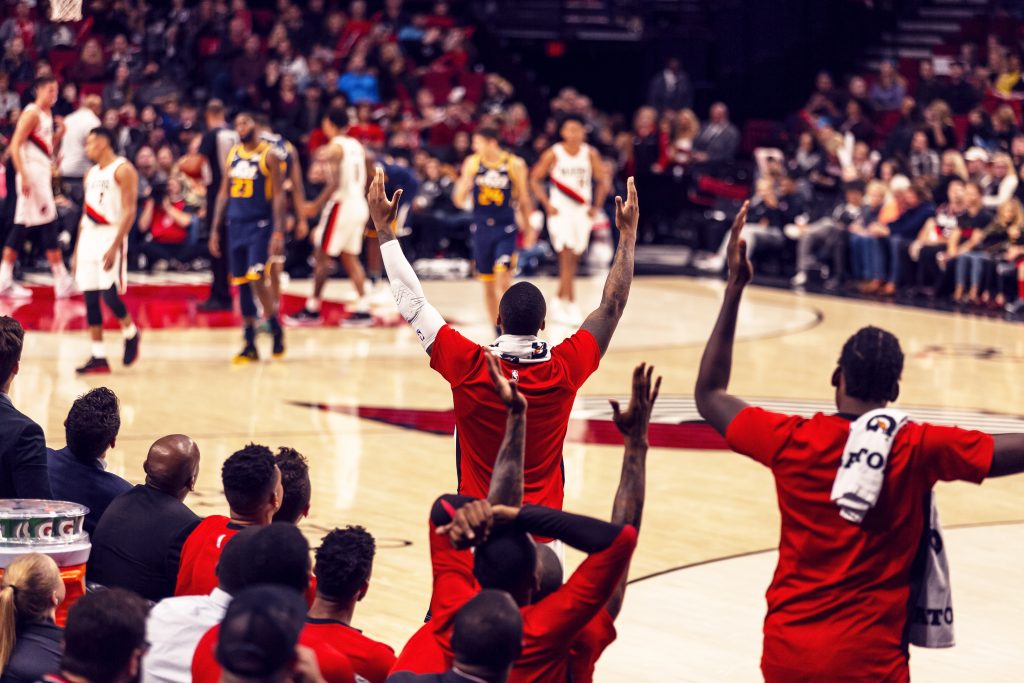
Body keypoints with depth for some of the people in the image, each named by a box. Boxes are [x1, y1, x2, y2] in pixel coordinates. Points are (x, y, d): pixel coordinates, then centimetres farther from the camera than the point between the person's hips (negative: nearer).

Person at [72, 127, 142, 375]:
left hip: (111, 236, -8)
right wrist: (77, 250, 15)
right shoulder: (91, 174, 17)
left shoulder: (123, 170, -7)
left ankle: (131, 334, 12)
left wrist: (115, 246, -22)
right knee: (90, 298, 2)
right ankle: (98, 357, 6)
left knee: (109, 294, -15)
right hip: (89, 237, 8)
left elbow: (129, 211, -14)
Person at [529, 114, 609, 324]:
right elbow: (535, 179, -1)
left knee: (572, 260, 10)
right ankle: (571, 306, -12)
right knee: (567, 257, -12)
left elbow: (602, 181, 10)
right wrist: (547, 204, -10)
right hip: (560, 211, -4)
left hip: (582, 212, 4)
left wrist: (596, 207, 0)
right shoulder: (553, 154, -7)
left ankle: (559, 301, 26)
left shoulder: (590, 154, 0)